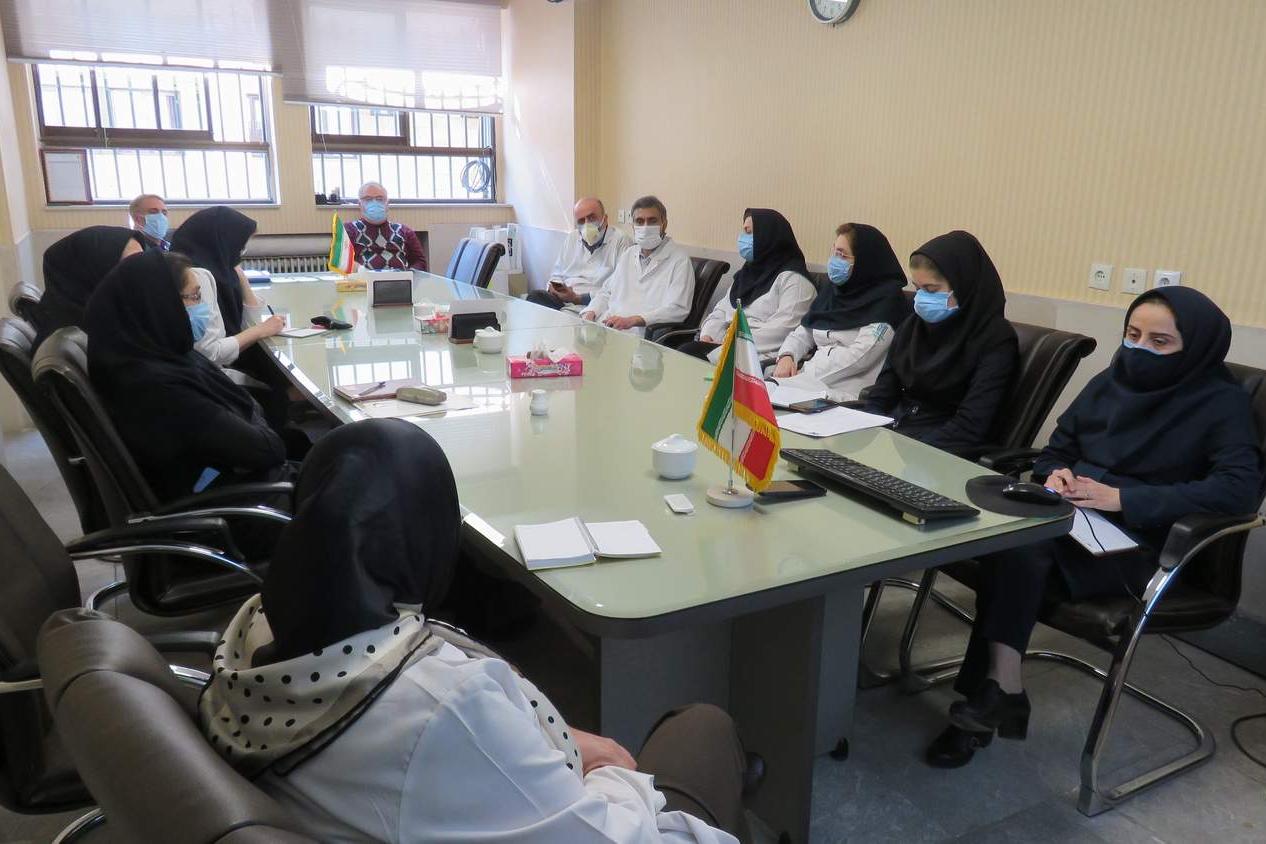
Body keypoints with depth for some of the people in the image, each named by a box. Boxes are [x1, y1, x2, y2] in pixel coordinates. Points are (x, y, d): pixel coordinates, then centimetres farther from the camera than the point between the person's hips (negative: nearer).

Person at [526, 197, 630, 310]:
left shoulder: (621, 240, -3)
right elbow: (557, 274, 29)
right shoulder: (572, 237, 21)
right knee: (534, 296, -25)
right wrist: (554, 286, 3)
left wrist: (578, 299, -18)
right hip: (562, 299, 6)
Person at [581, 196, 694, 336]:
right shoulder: (627, 255, 23)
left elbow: (677, 310, -13)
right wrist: (590, 313, 6)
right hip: (604, 327, 7)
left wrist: (631, 321, -23)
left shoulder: (679, 260, -1)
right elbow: (606, 292, 30)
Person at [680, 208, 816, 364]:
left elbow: (783, 329, -16)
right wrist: (707, 335, -2)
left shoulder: (793, 278, -4)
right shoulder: (747, 272, 23)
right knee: (685, 351, -22)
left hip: (763, 354, -7)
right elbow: (721, 311, 20)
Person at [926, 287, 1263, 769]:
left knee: (1016, 550, -32)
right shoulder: (1112, 381, 12)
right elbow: (1057, 449, 19)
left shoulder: (1222, 403, -3)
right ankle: (1001, 692, -28)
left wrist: (1124, 499, -23)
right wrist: (1056, 473, -7)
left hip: (1137, 543, -5)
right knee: (1010, 542, -30)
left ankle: (989, 692, -22)